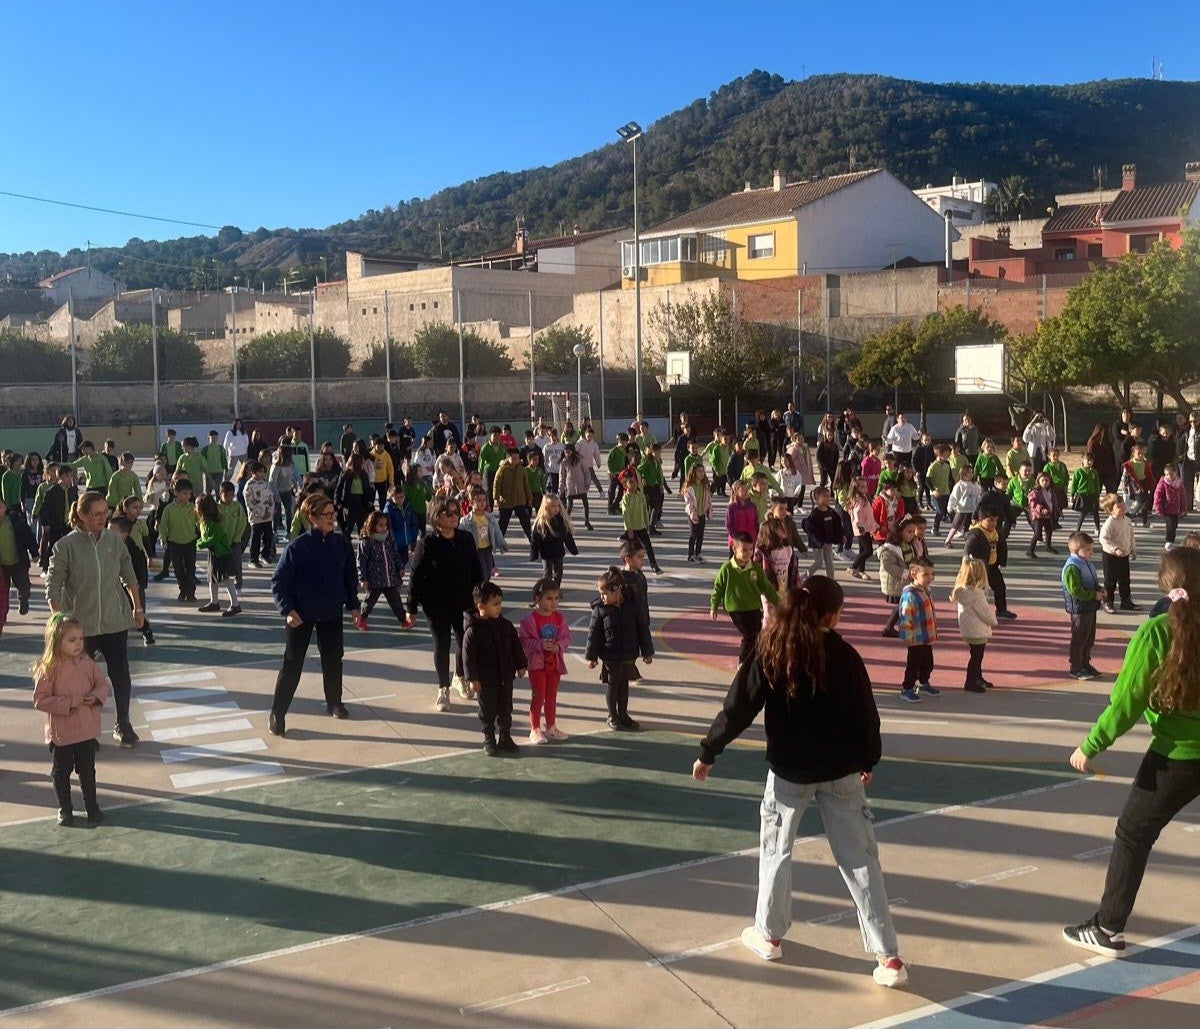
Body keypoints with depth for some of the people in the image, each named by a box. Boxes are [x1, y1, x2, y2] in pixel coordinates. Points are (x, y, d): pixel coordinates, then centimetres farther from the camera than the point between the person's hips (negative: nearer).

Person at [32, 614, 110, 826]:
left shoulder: (86, 662, -3)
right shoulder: (48, 669, -16)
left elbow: (102, 682, 8)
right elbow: (40, 700, -16)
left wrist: (96, 696, -13)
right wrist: (69, 703, -23)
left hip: (88, 729, 3)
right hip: (61, 733, -3)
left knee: (87, 769, 13)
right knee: (61, 771, 12)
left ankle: (92, 806, 28)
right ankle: (65, 809, 28)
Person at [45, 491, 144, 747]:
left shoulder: (114, 540, -1)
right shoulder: (66, 546, -12)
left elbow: (129, 576, 10)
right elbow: (53, 586, -10)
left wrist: (137, 607, 12)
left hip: (115, 621, 2)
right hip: (81, 624, -2)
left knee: (120, 673, 4)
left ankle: (123, 725, 19)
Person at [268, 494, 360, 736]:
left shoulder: (340, 543, -5)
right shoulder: (297, 547, -17)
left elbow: (350, 576, 7)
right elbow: (278, 581, -12)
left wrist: (353, 604, 8)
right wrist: (287, 610, -20)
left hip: (331, 614, 4)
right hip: (300, 615, -4)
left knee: (333, 660, 16)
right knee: (292, 664, 0)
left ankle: (334, 703, 35)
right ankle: (277, 714, 10)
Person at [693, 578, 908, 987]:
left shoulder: (771, 653, -9)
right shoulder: (844, 655, -8)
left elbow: (739, 708, -9)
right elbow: (866, 714, -3)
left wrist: (708, 752, 1)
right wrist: (870, 760, 14)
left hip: (789, 770, 0)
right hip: (841, 771, 0)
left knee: (776, 849, 19)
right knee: (860, 858, 5)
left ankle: (769, 935, 30)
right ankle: (888, 957, 6)